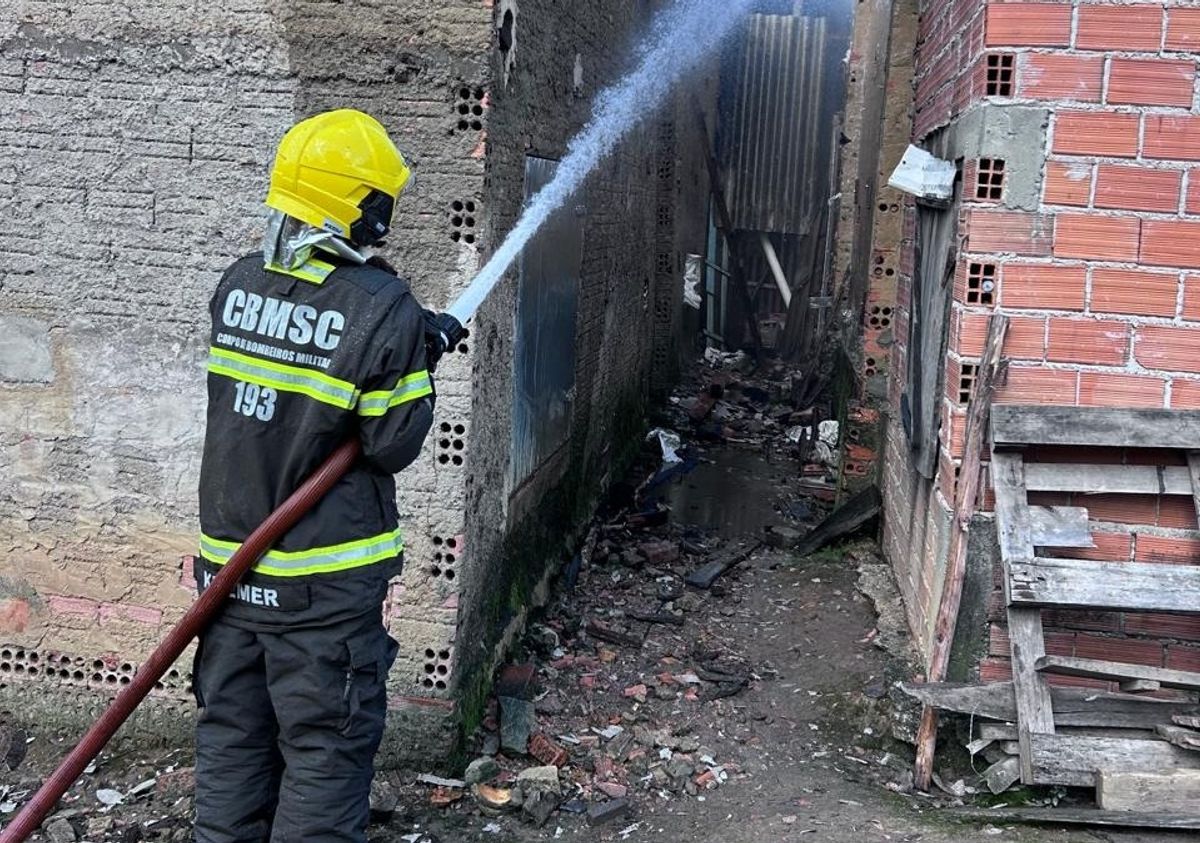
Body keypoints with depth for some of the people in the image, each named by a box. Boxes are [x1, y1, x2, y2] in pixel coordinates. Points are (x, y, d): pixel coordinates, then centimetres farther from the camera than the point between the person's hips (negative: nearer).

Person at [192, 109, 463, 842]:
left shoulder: (237, 286, 0)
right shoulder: (385, 311, -18)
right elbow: (393, 446, -13)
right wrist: (418, 365, 3)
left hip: (228, 561, 6)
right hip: (325, 581, -6)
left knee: (232, 732, 17)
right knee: (325, 749, 7)